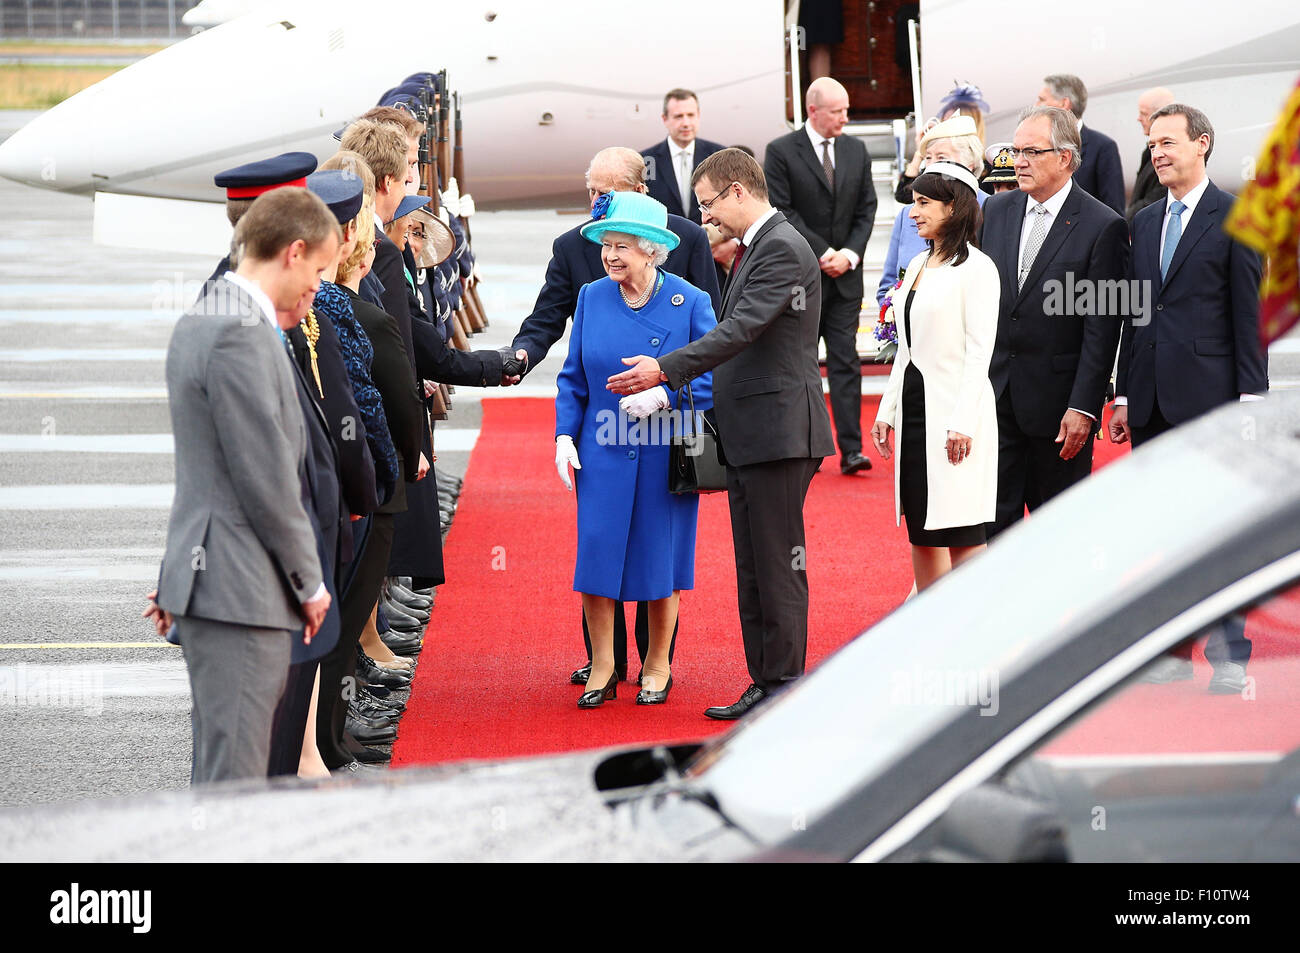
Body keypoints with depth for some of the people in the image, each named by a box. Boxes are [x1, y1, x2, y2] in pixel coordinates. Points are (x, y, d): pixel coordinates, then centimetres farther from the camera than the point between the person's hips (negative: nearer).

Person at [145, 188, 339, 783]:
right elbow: (266, 479, -18)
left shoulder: (200, 321, 15)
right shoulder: (243, 336, -18)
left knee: (218, 766, 14)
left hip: (209, 575, 10)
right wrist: (310, 581, -7)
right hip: (239, 589, -10)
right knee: (233, 778, -8)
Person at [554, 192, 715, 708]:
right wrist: (565, 434, -1)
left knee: (660, 559, 5)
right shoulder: (592, 298, 3)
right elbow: (573, 378, 10)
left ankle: (657, 666, 21)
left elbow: (711, 378, -6)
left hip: (665, 453, -2)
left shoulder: (690, 302, -6)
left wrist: (663, 396, -20)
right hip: (602, 452, 2)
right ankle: (603, 667, 11)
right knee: (597, 555, -2)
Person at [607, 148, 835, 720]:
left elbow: (741, 329, -22)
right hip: (751, 436, 11)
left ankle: (785, 685, -3)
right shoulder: (758, 248, 19)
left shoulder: (782, 249, -14)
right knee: (753, 567, 12)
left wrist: (666, 370, -23)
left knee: (778, 565, -7)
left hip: (778, 431, -11)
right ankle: (764, 684, 16)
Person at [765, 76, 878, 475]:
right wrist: (821, 253, -12)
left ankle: (851, 449, -6)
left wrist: (850, 253, -5)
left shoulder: (856, 150, 9)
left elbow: (866, 209, 10)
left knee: (845, 361, -3)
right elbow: (783, 213, -9)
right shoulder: (781, 152, -5)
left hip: (845, 275, 3)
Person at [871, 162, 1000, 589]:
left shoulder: (976, 267, -9)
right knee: (921, 528, 9)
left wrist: (962, 422, -19)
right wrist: (887, 410, 15)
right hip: (914, 406, 8)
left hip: (952, 408, -8)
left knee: (961, 533, -7)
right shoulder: (918, 265, 15)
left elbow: (979, 351, -13)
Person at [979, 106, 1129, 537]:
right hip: (995, 395, 4)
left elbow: (1101, 330, -10)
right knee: (994, 519, 4)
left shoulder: (1103, 226, -9)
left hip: (1057, 403, -4)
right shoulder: (996, 210, 8)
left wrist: (1083, 407, -14)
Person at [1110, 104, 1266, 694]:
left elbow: (1250, 314, -6)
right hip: (1152, 402, 6)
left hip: (1208, 397, -6)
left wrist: (1251, 399, -11)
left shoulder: (1235, 218, -4)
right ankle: (1173, 653, 16)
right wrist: (1123, 395, 13)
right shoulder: (1144, 222, 15)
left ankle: (1229, 661, 1)